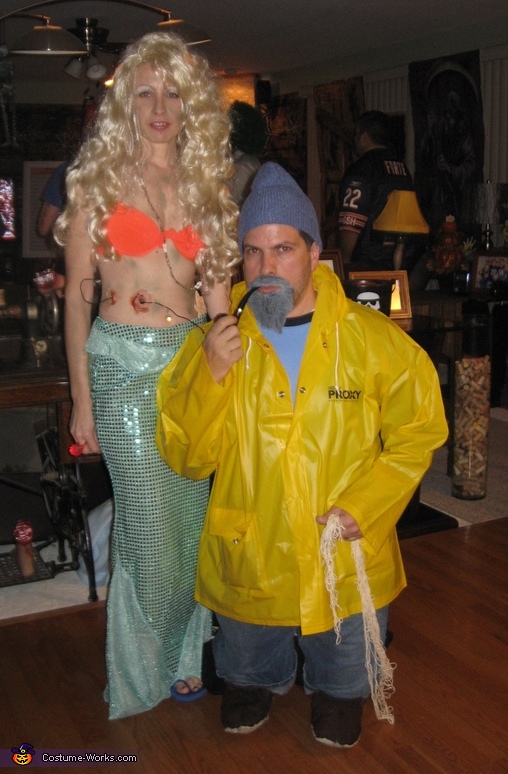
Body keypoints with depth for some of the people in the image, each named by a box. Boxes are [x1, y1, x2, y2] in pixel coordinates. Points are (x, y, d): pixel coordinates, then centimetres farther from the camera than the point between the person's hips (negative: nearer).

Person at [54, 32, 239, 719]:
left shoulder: (206, 183, 11)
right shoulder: (98, 176, 2)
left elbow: (217, 290, 12)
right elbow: (78, 293, 0)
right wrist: (80, 398, -3)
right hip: (123, 360, -3)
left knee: (191, 515, 8)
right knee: (151, 522, 1)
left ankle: (184, 654, 30)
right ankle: (147, 670, 25)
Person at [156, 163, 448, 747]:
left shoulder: (373, 339, -10)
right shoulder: (216, 342, -8)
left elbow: (416, 433, -4)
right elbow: (187, 459, -10)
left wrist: (364, 506, -16)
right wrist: (211, 376, -25)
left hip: (346, 564, 0)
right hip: (247, 564, 1)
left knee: (344, 680, 20)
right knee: (246, 670, 22)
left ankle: (336, 690, 54)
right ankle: (254, 680, 57)